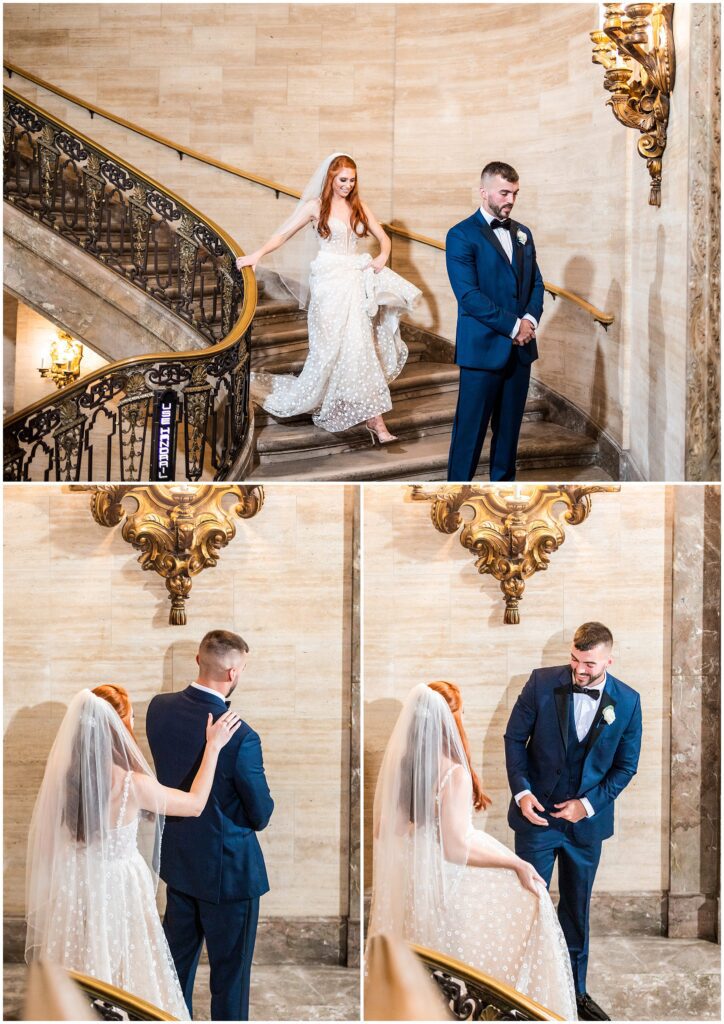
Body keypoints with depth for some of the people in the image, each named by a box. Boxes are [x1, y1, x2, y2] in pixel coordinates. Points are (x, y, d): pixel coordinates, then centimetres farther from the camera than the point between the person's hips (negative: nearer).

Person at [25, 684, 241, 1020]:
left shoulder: (62, 774, -14)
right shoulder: (132, 785, -27)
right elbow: (195, 803, -10)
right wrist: (213, 747, -4)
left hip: (73, 889, 5)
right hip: (117, 890, -5)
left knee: (79, 975, 23)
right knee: (126, 973, 16)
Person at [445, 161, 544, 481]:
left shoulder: (522, 233, 14)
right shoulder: (462, 235, -7)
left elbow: (536, 283, 15)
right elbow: (468, 295, -15)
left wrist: (530, 319, -6)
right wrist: (513, 325, -16)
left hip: (520, 347, 6)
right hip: (483, 348, -6)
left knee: (509, 425, 11)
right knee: (470, 428, -3)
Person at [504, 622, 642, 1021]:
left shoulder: (627, 702, -7)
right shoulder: (542, 683, -11)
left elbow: (626, 765, 0)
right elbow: (514, 738, -2)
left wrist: (589, 803, -11)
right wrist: (521, 791, -13)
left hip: (587, 821, 2)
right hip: (537, 813, -2)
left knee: (577, 911, 15)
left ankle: (574, 991, 29)